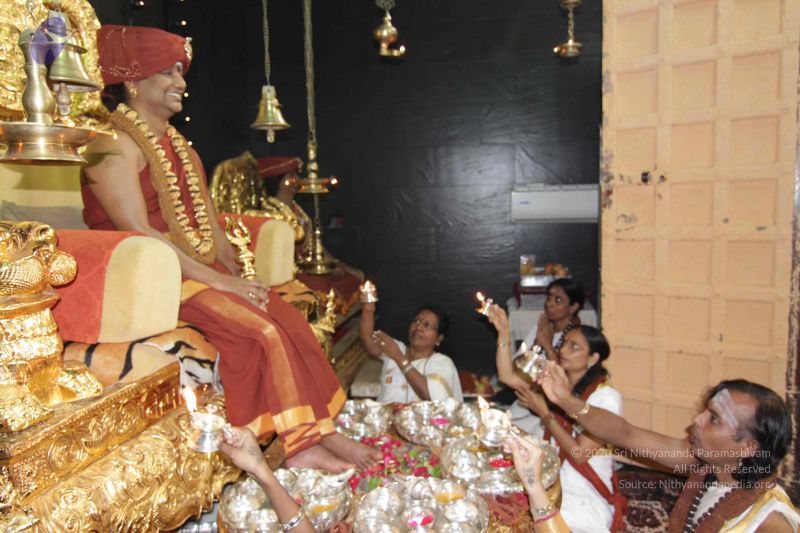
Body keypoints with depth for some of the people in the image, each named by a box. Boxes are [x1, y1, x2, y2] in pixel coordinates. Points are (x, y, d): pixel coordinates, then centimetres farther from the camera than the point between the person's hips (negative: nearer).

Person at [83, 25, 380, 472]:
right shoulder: (115, 146, -7)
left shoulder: (180, 147, 19)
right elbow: (139, 235, -18)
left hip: (205, 275, 8)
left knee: (290, 321, -12)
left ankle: (311, 438, -9)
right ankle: (309, 438, -10)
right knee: (261, 329, -24)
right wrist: (220, 282, -20)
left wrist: (237, 277, 0)